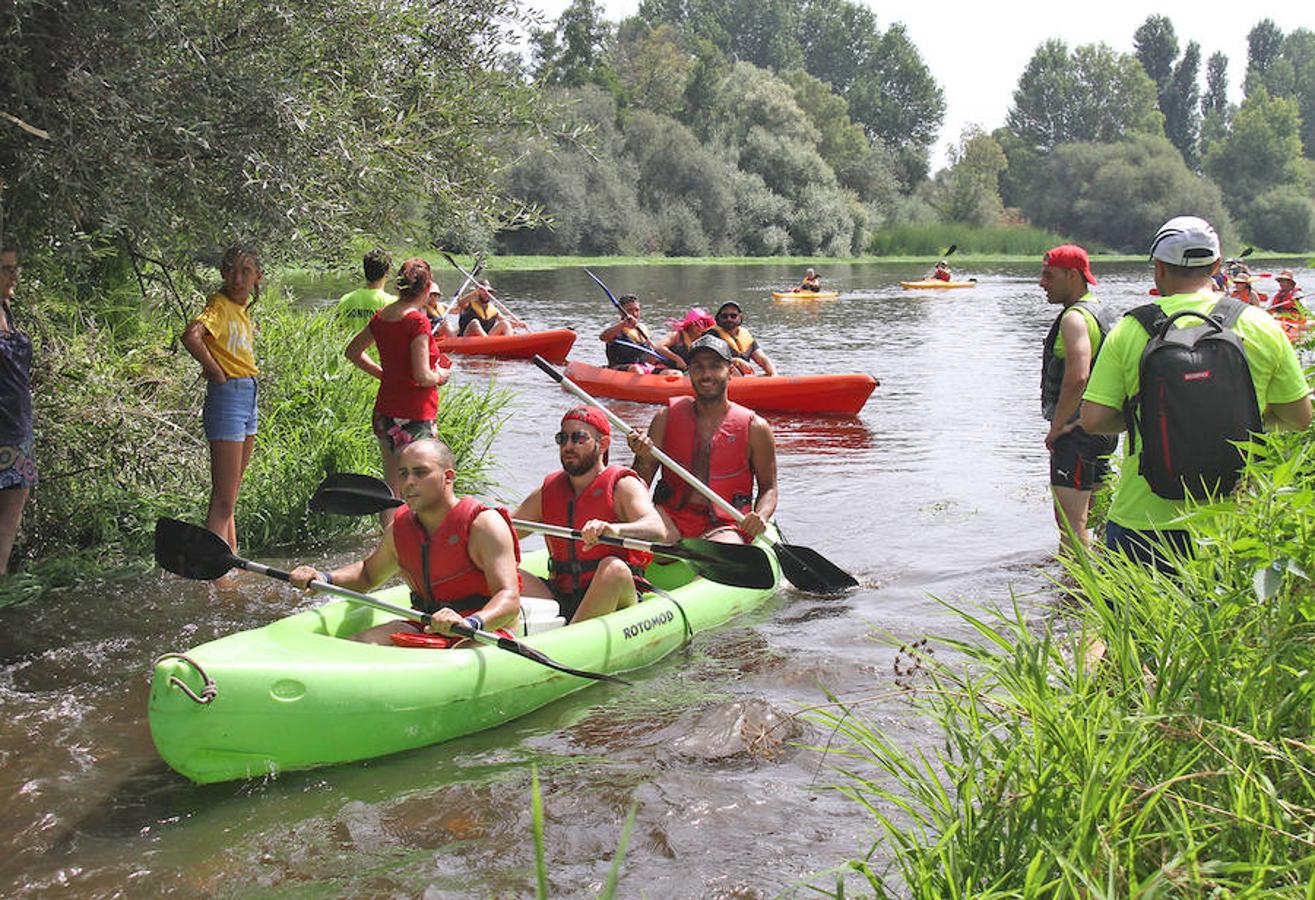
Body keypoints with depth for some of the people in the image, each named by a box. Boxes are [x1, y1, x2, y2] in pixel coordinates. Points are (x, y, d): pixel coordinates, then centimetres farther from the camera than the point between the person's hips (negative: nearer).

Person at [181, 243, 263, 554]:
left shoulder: (243, 307, 12)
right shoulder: (220, 305, -13)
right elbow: (191, 336, -32)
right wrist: (217, 373, -20)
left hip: (248, 399, 9)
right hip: (228, 397, -9)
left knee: (229, 500, 16)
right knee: (223, 502, -8)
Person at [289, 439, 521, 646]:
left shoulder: (484, 524, -15)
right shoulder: (400, 528, 6)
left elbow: (510, 600, -25)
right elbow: (369, 573, 27)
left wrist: (470, 623, -45)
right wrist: (324, 578, 7)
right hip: (425, 629, 7)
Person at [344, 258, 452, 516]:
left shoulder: (381, 317, 6)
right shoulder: (417, 321, -16)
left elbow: (352, 351, 22)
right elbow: (422, 376, -21)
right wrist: (440, 377, -1)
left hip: (384, 413, 8)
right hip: (414, 417, -8)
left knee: (392, 492, 16)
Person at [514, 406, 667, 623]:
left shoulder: (623, 486, -3)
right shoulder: (547, 491, 13)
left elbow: (658, 530, -22)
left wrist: (613, 529, -42)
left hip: (616, 597, -4)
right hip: (559, 597, 5)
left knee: (613, 568, -35)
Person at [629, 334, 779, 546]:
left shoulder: (754, 428, 4)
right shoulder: (667, 418, 8)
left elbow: (768, 488, 12)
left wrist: (760, 517, -10)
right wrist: (644, 459, -14)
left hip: (723, 527, -1)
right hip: (671, 518, 1)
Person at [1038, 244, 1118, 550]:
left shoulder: (1074, 318, -15)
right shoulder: (1101, 313, 17)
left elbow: (1077, 377, -28)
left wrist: (1057, 427, -19)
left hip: (1076, 431, -11)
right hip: (1102, 431, 11)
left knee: (1071, 525, -11)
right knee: (1081, 518, 18)